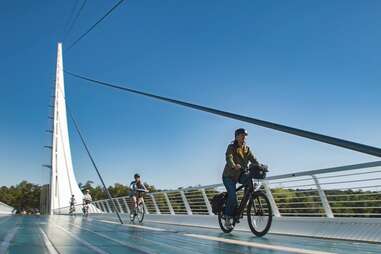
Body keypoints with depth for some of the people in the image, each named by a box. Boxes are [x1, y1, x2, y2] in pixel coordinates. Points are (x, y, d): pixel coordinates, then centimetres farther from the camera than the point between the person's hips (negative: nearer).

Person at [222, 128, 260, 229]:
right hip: (229, 175, -4)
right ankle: (228, 217, -3)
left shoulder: (246, 149, 9)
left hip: (240, 175, 4)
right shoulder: (231, 147, -6)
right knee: (232, 196, -19)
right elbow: (229, 158, -25)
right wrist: (234, 166, -46)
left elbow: (253, 159, -5)